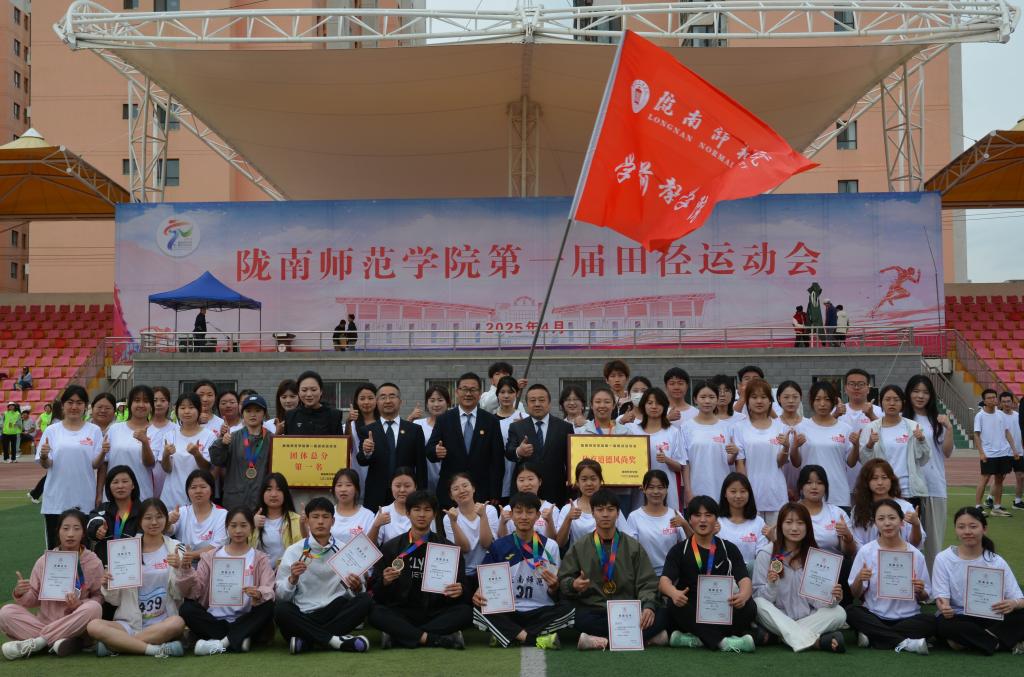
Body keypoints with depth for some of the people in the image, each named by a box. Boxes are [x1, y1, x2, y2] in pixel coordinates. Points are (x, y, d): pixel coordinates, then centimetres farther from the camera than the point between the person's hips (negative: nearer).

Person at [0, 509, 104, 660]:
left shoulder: (94, 563, -3)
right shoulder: (44, 562, 3)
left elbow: (98, 598, -1)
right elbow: (34, 600, 8)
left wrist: (79, 604, -20)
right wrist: (20, 594, -14)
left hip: (74, 626, -2)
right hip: (44, 621, 2)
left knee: (93, 608, -32)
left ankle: (36, 642, -23)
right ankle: (58, 641, -28)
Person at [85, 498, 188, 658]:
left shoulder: (175, 548, 6)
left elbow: (179, 595, 1)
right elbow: (115, 600, 10)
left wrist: (178, 570, -16)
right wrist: (107, 586, -10)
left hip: (162, 624, -1)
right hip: (130, 623, 1)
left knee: (178, 622, -35)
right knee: (93, 626, -25)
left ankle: (116, 645, -21)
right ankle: (155, 649, -28)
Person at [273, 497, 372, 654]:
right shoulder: (293, 551, 4)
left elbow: (354, 593, 5)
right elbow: (281, 595, -1)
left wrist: (356, 588, -17)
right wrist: (292, 579, -20)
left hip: (335, 614, 2)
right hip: (303, 617, -2)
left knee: (365, 600, -24)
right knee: (280, 608, -31)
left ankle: (307, 640, -25)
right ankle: (334, 640, -26)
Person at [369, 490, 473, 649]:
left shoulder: (449, 548, 7)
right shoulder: (390, 547, 8)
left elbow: (461, 586, 6)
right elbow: (377, 593, 6)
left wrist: (458, 591, -18)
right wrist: (385, 582, -17)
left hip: (436, 614, 0)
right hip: (401, 614, 0)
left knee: (465, 611, -28)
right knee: (375, 612, -29)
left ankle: (397, 636, -28)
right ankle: (437, 638, -33)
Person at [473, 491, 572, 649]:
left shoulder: (550, 546, 5)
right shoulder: (499, 546, 6)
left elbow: (555, 596, 8)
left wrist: (554, 587, -15)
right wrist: (479, 594, -14)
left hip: (541, 613, 0)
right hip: (507, 613, 0)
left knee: (568, 609, -27)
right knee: (479, 609, -28)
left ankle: (508, 635, -24)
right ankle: (535, 639, -32)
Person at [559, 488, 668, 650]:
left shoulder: (633, 546, 13)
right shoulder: (579, 547, 12)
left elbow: (646, 583, 6)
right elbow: (563, 580, 9)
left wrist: (648, 606, -14)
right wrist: (573, 585, -15)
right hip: (592, 610, -1)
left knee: (660, 614, -26)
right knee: (577, 617, -36)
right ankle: (646, 637, -29)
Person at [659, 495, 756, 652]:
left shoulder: (729, 549, 11)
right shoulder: (679, 550, 7)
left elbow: (744, 580, -4)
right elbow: (664, 581, -9)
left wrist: (743, 595, -31)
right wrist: (674, 593, -35)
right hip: (690, 612, -1)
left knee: (749, 606, -26)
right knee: (675, 605, -32)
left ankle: (695, 639, -30)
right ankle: (722, 641, -33)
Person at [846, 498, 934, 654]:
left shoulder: (915, 554, 3)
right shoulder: (866, 552, 1)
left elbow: (924, 598, 9)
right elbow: (855, 594, 3)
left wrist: (920, 591, -13)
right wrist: (859, 579, -18)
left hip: (907, 617, 1)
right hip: (874, 616, -1)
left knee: (930, 622, -28)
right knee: (851, 613, -30)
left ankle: (872, 637, -23)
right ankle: (904, 642, -25)